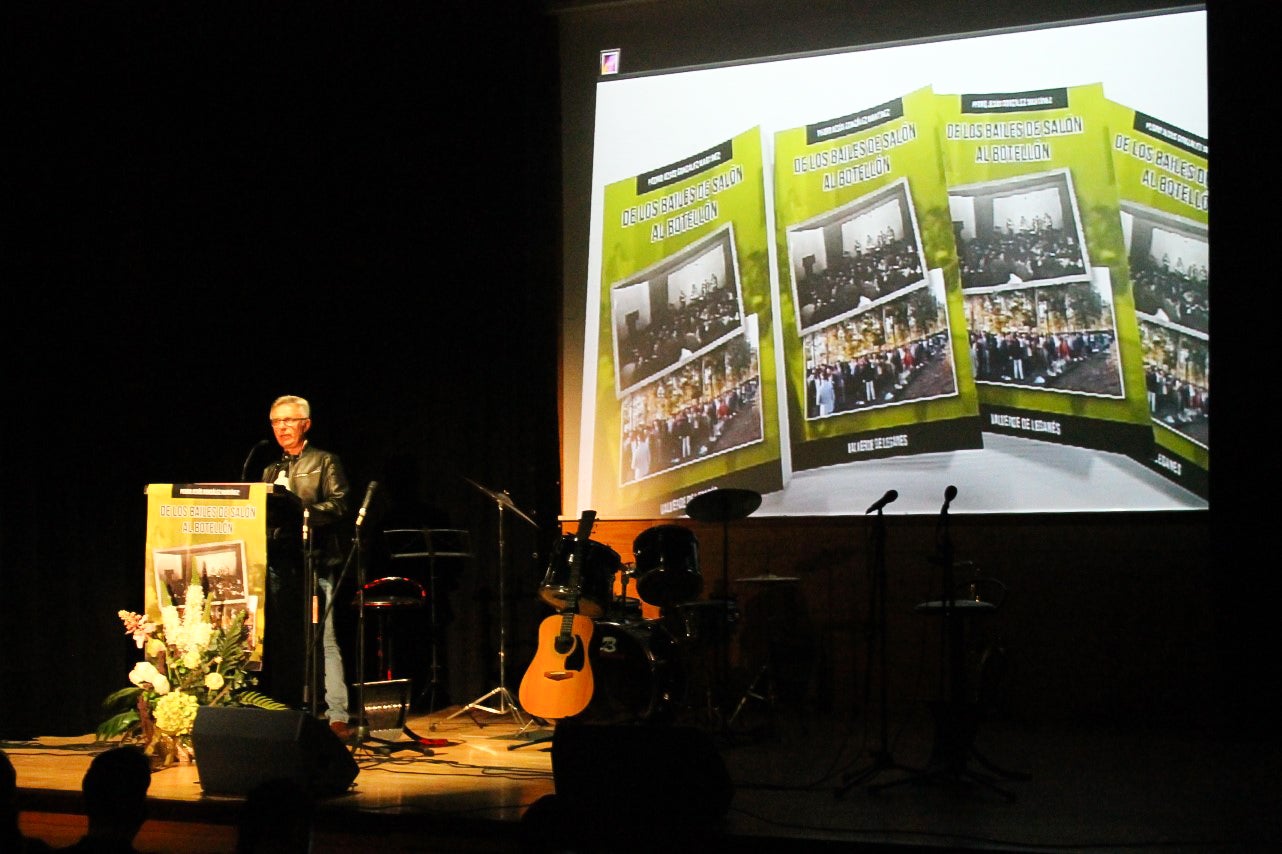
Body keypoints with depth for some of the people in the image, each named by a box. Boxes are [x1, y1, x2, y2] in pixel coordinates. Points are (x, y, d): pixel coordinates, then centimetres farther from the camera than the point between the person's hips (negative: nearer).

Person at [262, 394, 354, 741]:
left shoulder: (325, 462, 6)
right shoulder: (271, 471, 21)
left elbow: (339, 505, -6)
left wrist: (302, 511, -19)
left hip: (316, 561, -5)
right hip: (278, 562, 6)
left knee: (325, 640, -9)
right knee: (281, 641, 5)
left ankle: (338, 717, -9)